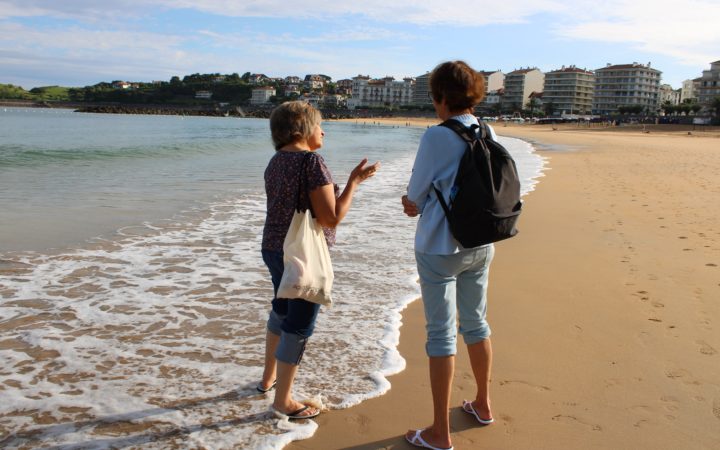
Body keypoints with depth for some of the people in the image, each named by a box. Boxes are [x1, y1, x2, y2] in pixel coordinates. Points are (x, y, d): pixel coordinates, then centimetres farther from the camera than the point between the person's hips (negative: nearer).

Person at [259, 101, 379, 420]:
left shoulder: (276, 161, 6)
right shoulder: (311, 160, -19)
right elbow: (332, 217, -21)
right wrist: (354, 181, -12)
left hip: (273, 248, 9)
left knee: (281, 310, 26)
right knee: (299, 325, 4)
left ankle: (269, 378, 42)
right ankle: (282, 400, 17)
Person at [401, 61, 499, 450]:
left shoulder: (437, 137, -18)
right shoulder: (489, 136, 3)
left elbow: (414, 195, -11)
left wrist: (416, 201, 12)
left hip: (440, 247, -7)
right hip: (480, 244, 7)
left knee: (442, 333, 1)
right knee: (475, 322, 20)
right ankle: (483, 405, 38)